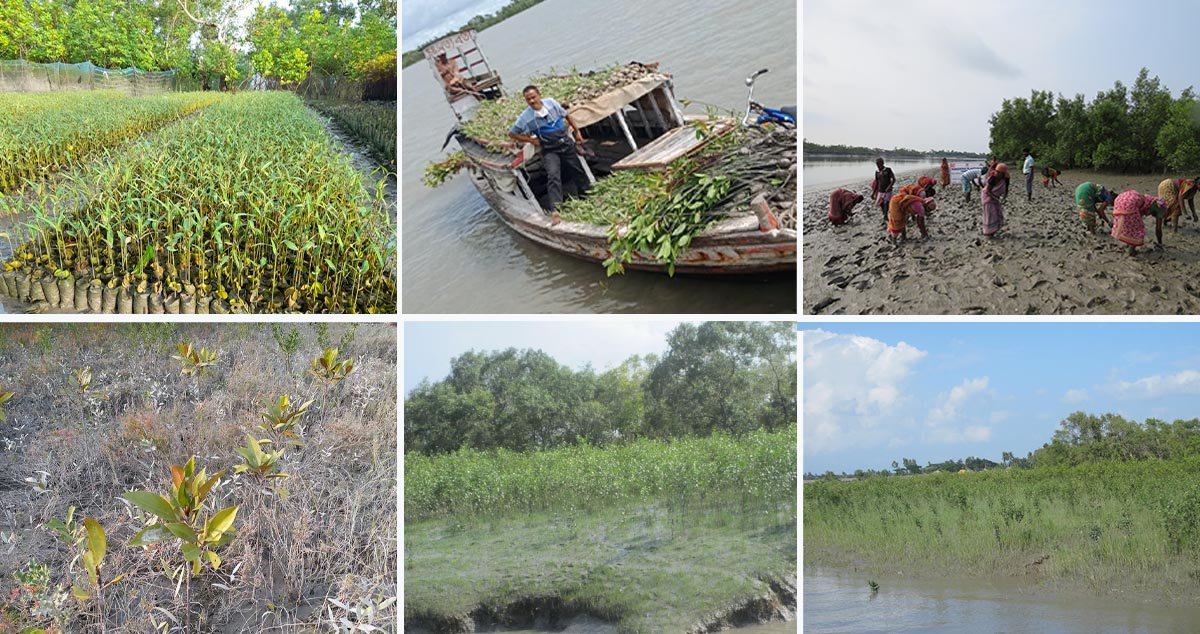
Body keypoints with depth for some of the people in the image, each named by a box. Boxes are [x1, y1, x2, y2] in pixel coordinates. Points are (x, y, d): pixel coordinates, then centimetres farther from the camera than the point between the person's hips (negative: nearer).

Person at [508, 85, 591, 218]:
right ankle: (554, 210, -32)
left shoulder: (551, 103, -7)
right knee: (553, 176, -24)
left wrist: (577, 131, 10)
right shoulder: (525, 117, -15)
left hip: (566, 143, 4)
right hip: (549, 150, -4)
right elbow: (511, 134, -2)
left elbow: (567, 116, 10)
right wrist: (531, 140, -6)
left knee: (579, 172, 18)